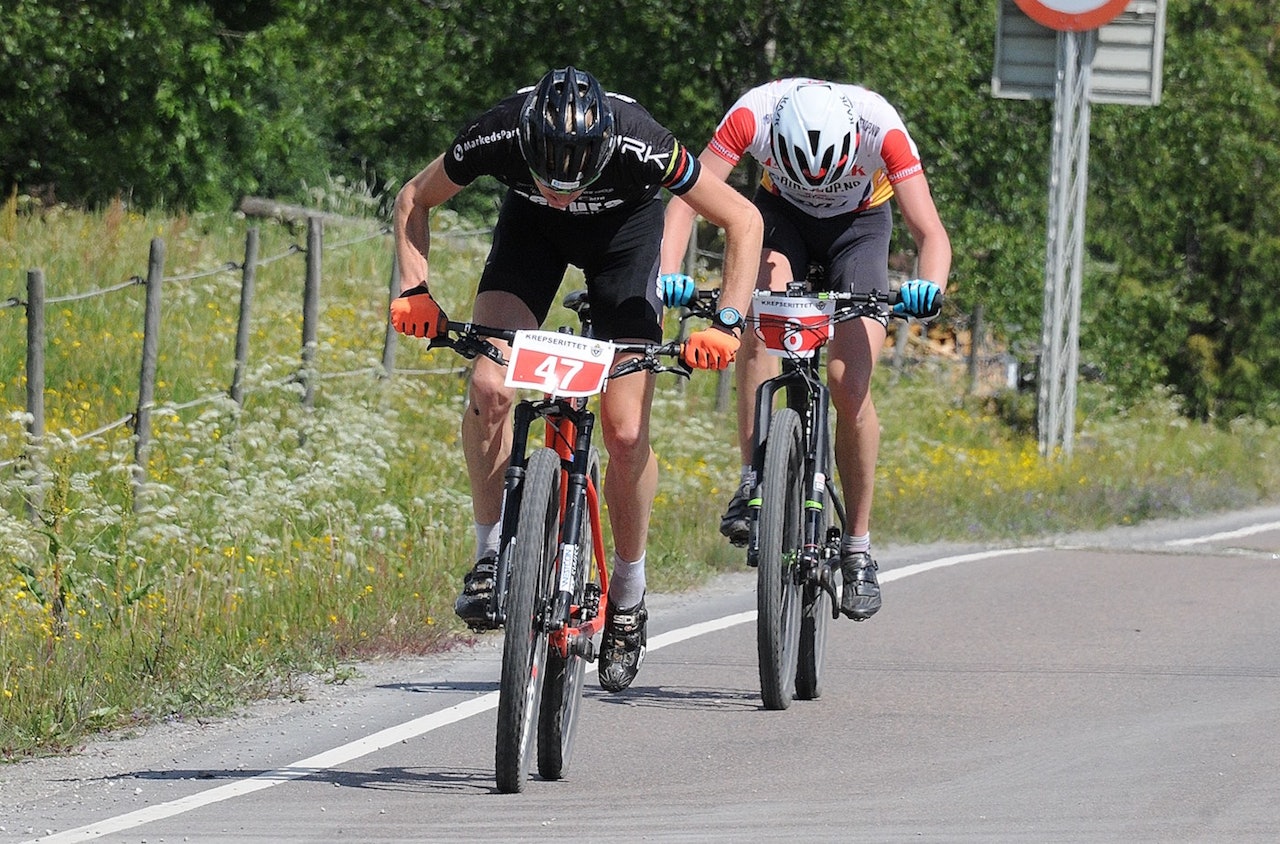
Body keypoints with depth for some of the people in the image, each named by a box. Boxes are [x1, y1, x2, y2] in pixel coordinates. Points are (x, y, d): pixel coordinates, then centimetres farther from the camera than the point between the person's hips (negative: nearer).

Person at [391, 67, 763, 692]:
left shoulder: (641, 147, -39)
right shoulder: (496, 138, -35)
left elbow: (742, 220, -24)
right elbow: (414, 200, -12)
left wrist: (727, 323, -32)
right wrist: (415, 289, -24)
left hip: (624, 226, -1)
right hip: (529, 227, 1)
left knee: (626, 431, -9)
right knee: (489, 387, -22)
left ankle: (628, 595, 12)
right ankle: (490, 557, -6)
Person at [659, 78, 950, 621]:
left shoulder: (879, 126, -35)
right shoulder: (754, 115, -33)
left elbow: (930, 233, -34)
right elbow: (686, 200, -34)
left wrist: (929, 286, -55)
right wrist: (669, 275, -50)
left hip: (859, 223, 0)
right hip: (782, 213, 1)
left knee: (849, 384, -14)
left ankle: (858, 547, 1)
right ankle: (753, 482, -28)